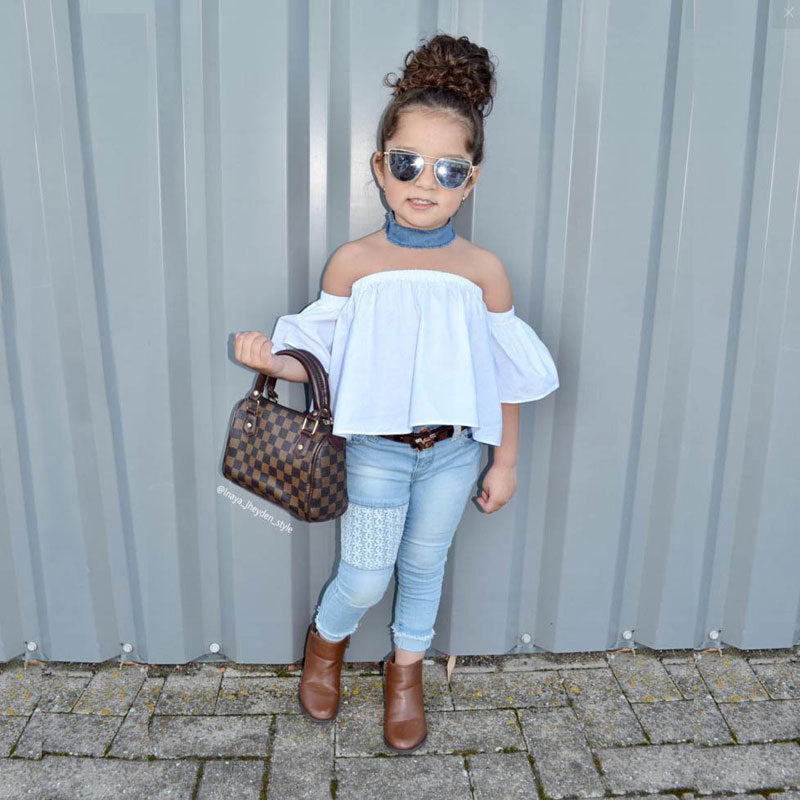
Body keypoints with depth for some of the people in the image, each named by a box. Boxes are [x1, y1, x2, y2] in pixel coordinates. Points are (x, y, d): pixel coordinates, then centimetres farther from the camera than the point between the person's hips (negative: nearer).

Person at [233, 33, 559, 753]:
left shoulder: (482, 270, -7)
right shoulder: (354, 262, -9)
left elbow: (508, 374, 1)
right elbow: (326, 359, -2)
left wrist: (505, 461, 4)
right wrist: (270, 358, -22)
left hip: (453, 452, 2)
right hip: (377, 449, -1)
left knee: (425, 567, 18)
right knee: (365, 578, 6)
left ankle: (407, 671, 44)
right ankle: (326, 642, 41)